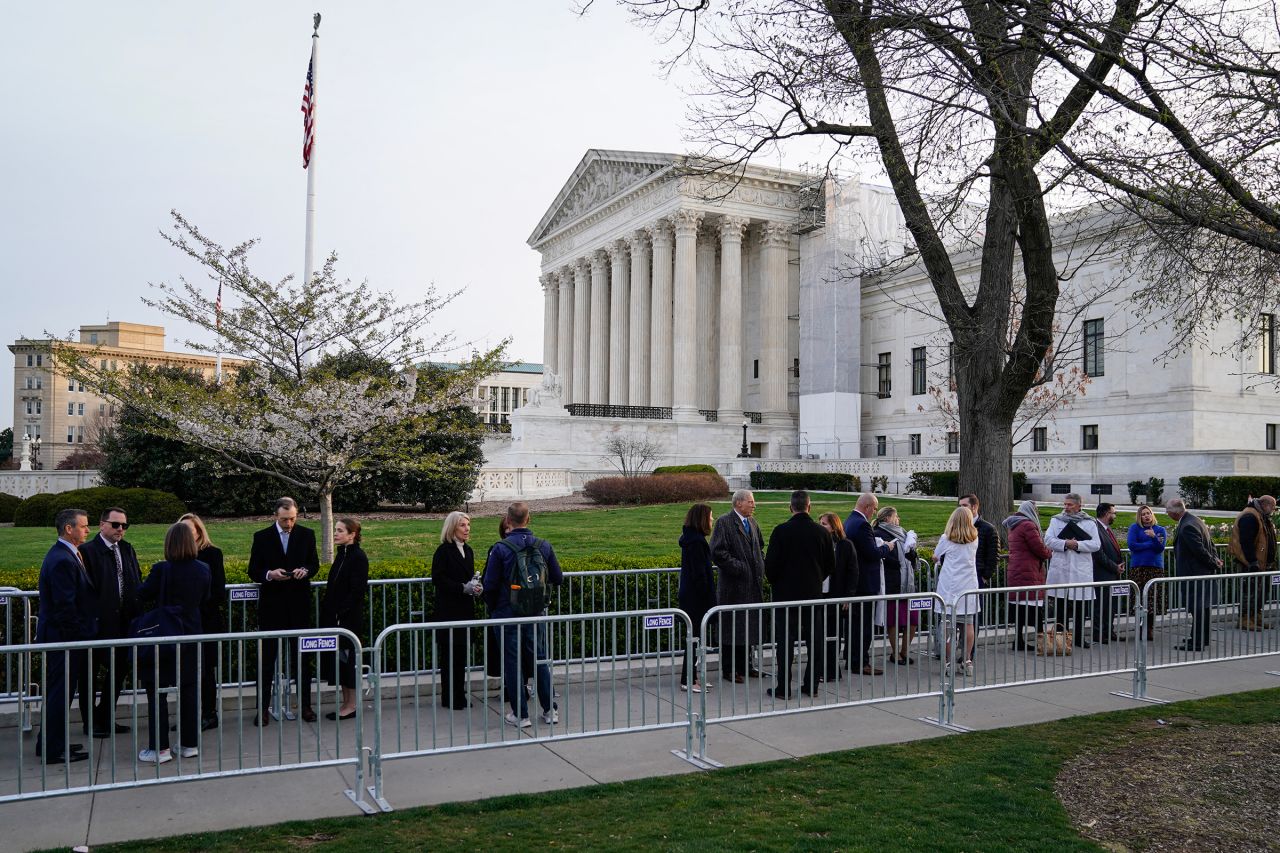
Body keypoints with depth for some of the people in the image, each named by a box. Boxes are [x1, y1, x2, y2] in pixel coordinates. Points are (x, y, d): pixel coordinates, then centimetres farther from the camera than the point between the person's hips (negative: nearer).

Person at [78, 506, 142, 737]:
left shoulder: (127, 549, 10)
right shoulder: (88, 551, -11)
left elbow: (137, 583, 11)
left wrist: (135, 613, 0)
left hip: (123, 622, 7)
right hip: (98, 622, -7)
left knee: (119, 670, 14)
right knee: (91, 673, 7)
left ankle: (105, 718, 28)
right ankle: (91, 722, 19)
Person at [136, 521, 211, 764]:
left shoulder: (162, 569, -16)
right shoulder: (203, 570, -3)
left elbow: (142, 595, -4)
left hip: (163, 637, -4)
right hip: (191, 636, 4)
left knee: (156, 692, 5)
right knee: (188, 690, 12)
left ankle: (159, 748, 6)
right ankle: (190, 743, 18)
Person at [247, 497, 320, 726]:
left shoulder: (307, 534, 3)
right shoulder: (262, 537, -1)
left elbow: (314, 564, 11)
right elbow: (253, 572, 2)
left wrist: (305, 570, -11)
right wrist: (270, 575, -18)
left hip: (299, 604, 1)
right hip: (271, 604, -1)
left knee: (302, 656, 8)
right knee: (267, 657, 3)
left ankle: (305, 705, 16)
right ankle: (263, 708, 9)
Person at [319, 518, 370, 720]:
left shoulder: (358, 557, -14)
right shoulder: (341, 554, 11)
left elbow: (357, 590, -18)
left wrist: (340, 612, -20)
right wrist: (326, 609, 9)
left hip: (349, 617, -8)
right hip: (335, 616, 8)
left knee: (348, 657, -1)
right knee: (339, 659, 12)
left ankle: (351, 705, 9)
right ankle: (346, 702, 21)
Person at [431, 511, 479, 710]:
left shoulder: (468, 551, 13)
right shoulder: (443, 551, -8)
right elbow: (437, 579, -14)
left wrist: (474, 587, 0)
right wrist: (462, 588, -18)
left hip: (465, 608, 7)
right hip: (448, 610, -6)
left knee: (462, 652, 8)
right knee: (450, 653, -2)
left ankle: (459, 695, 16)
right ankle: (449, 698, 5)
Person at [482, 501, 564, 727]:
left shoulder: (500, 549, -14)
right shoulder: (544, 546, -3)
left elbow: (490, 584, -10)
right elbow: (558, 579, 6)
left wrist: (492, 607, 9)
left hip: (507, 615, -3)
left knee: (512, 662, 7)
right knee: (540, 660, 15)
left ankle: (521, 715, 11)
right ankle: (549, 710, 19)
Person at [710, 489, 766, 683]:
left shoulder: (752, 521, 12)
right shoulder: (724, 522, -11)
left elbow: (760, 546, 26)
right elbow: (717, 551, -18)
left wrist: (760, 564, 10)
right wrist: (738, 567, -17)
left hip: (753, 583, 7)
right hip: (733, 585, -7)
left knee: (749, 625, 13)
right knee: (732, 627, -2)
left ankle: (744, 665, 24)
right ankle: (729, 669, 7)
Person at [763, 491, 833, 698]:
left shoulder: (781, 531, -11)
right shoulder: (821, 532, -1)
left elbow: (770, 564, -10)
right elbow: (831, 565, 7)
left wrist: (775, 583, 9)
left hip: (786, 593, -3)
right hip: (813, 593, 3)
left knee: (785, 642, 2)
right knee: (814, 642, 11)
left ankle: (783, 688, 5)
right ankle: (811, 685, 16)